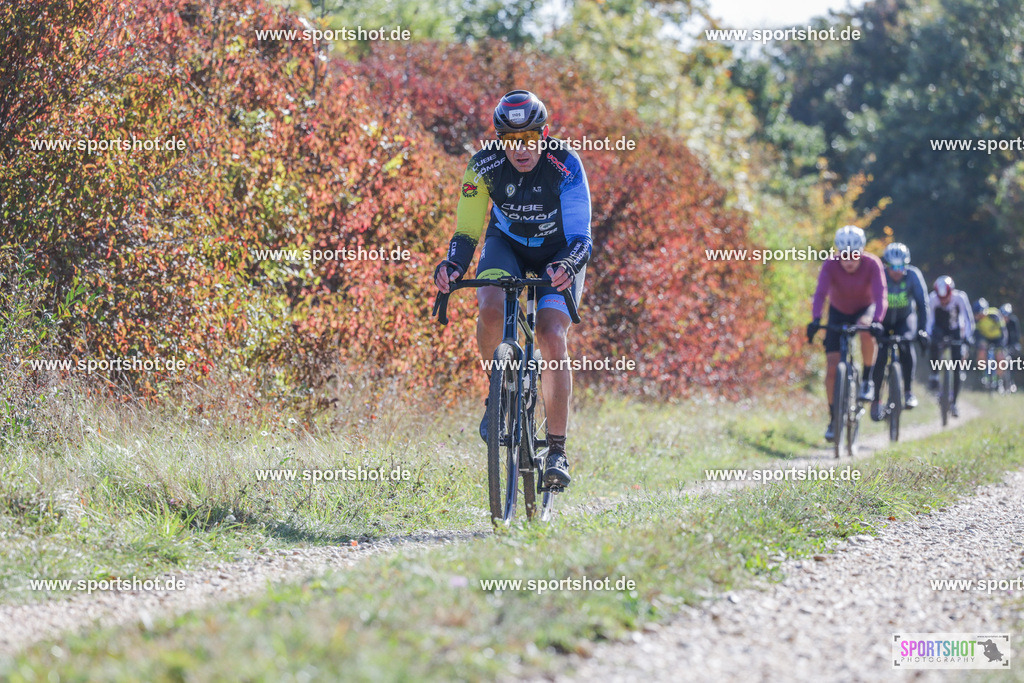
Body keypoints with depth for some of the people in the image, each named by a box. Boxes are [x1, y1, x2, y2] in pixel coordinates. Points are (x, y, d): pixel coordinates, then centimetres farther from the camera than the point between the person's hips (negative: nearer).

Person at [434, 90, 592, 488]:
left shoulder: (564, 164, -29)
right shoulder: (484, 165, -23)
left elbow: (580, 236, -32)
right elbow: (467, 231, -20)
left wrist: (567, 266, -53)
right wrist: (452, 266, -41)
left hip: (559, 252, -2)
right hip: (507, 243, 2)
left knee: (552, 337, -22)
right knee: (491, 309, -30)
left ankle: (557, 451, -17)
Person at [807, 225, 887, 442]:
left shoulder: (872, 264, -27)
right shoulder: (830, 266, -26)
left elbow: (880, 295, -36)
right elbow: (820, 294, -37)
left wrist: (876, 321, -53)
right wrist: (815, 320, -53)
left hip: (864, 309, -1)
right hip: (838, 312, 1)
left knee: (866, 330, -37)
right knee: (832, 366, -8)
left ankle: (867, 381, -17)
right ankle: (833, 420, 5)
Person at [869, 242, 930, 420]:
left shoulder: (913, 275, -24)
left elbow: (922, 304, -26)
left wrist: (922, 330, -35)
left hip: (905, 319, 0)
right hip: (882, 320, 0)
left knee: (906, 345, -28)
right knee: (880, 355, -17)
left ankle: (908, 391, -14)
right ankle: (876, 400, -2)